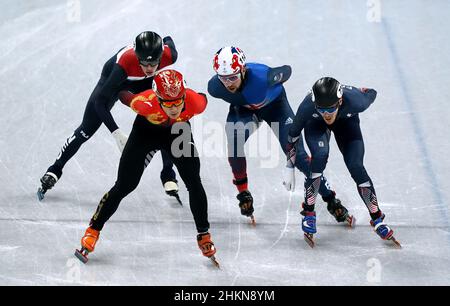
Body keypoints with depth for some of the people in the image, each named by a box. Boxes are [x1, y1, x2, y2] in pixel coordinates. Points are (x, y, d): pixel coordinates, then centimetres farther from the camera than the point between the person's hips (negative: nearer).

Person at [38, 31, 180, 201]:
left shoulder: (168, 55, -36)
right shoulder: (124, 62, -46)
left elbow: (168, 41, -8)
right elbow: (100, 101, -41)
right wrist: (117, 133, -47)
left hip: (144, 82, 3)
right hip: (114, 78, -3)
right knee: (87, 130, 0)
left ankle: (168, 175, 9)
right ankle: (54, 171, 15)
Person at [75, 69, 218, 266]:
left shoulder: (195, 103, -36)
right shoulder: (146, 103, -42)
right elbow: (124, 96, -20)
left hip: (177, 131, 2)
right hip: (146, 130, -2)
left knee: (194, 183, -6)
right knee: (124, 185, -3)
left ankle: (204, 235, 12)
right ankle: (93, 230, 12)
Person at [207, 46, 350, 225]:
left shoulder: (262, 76, -42)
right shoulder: (214, 87, -31)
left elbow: (286, 71, -19)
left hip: (273, 104, -2)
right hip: (242, 108, 2)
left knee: (295, 152, -10)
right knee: (233, 146, -23)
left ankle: (330, 199, 0)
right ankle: (243, 193, 3)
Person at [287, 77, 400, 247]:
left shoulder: (355, 101, -41)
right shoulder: (307, 106, -39)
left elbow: (371, 94, -16)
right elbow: (294, 132, -20)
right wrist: (290, 163, -11)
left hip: (346, 121, 1)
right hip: (315, 124, -1)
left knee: (356, 167, -13)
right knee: (320, 156, -28)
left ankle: (377, 218, 5)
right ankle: (308, 213, -11)